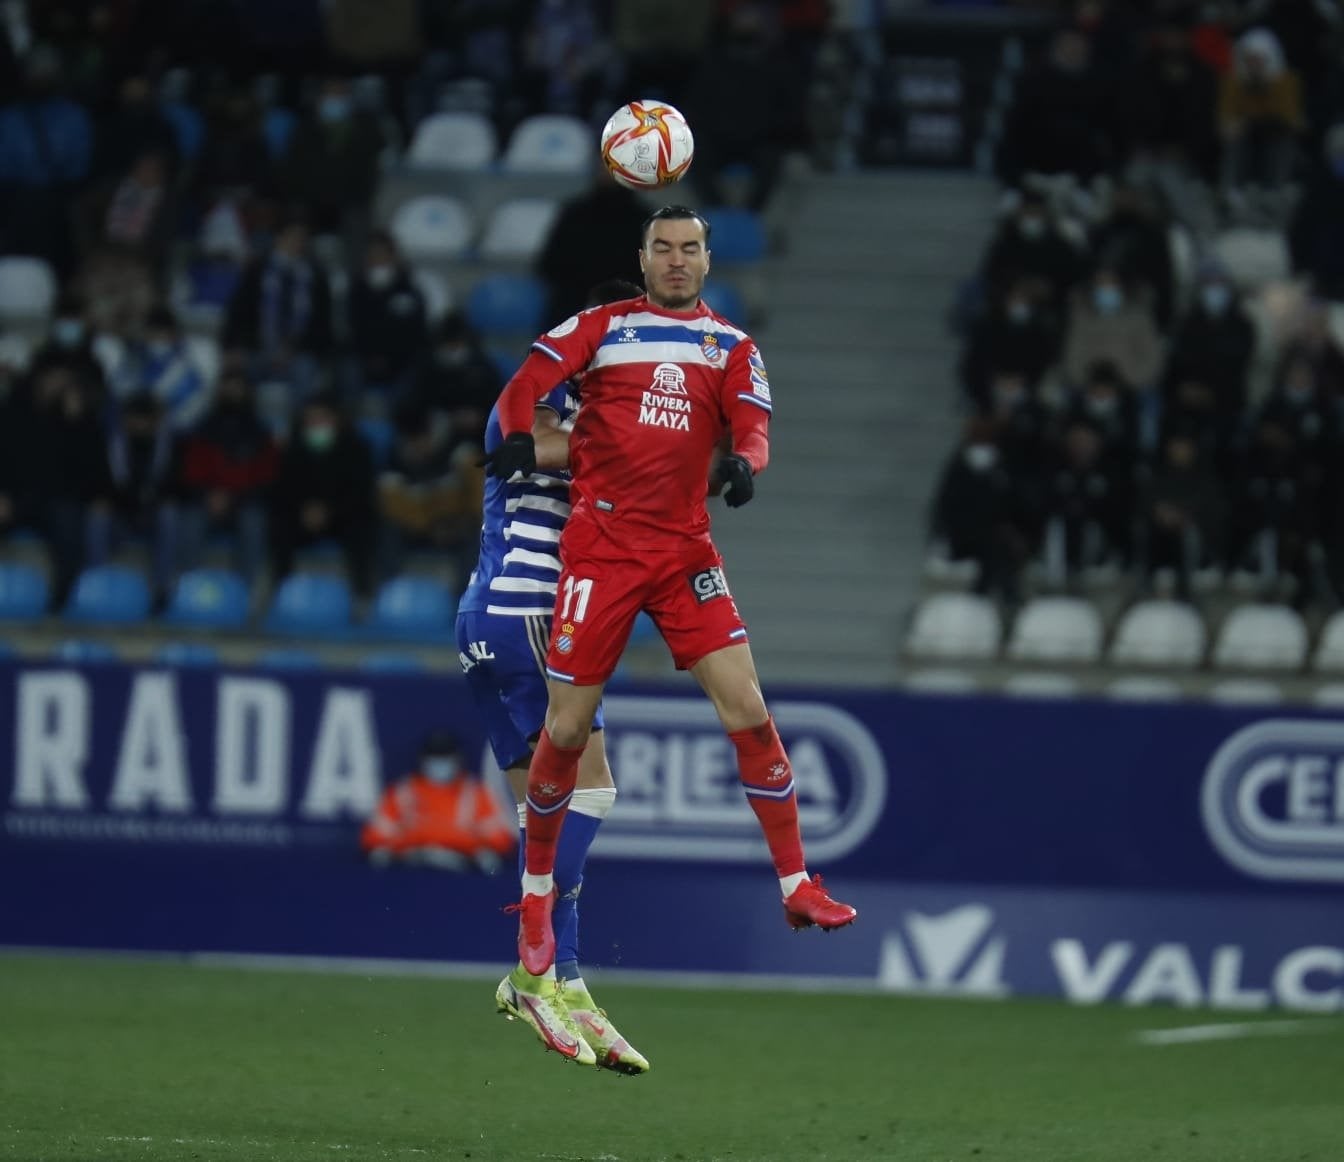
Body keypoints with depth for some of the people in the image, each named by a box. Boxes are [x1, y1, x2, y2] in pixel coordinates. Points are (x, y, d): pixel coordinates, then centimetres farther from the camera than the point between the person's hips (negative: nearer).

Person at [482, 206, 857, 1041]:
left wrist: (744, 463, -23)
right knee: (567, 729, -1)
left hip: (685, 549, 2)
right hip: (601, 546, -2)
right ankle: (537, 894, 18)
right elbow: (531, 379, -5)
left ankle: (797, 885, -4)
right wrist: (519, 436, -26)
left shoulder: (732, 346, 12)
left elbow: (751, 423, 0)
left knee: (748, 709, -11)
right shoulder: (602, 327, 6)